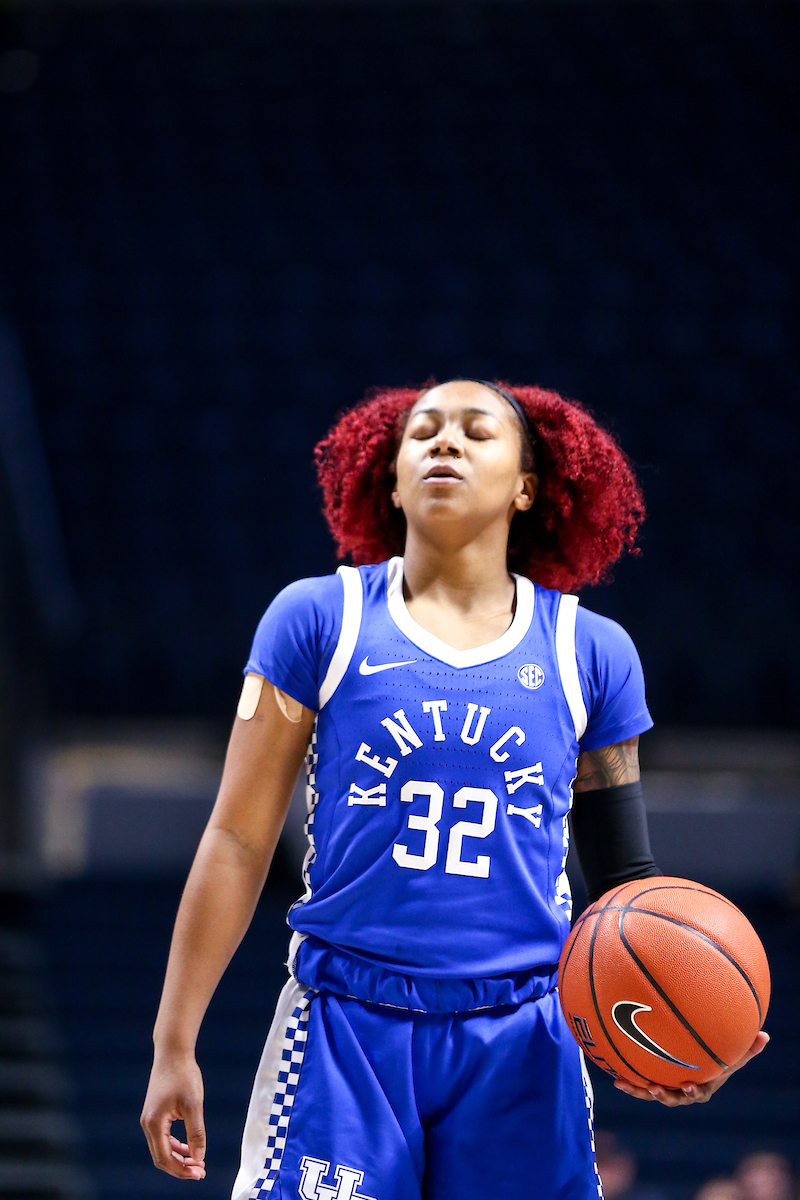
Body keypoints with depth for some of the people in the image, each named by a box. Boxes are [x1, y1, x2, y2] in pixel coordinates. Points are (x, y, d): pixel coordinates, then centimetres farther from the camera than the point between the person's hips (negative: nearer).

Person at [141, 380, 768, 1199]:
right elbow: (239, 840, 4)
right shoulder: (319, 620, 4)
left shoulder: (590, 654, 9)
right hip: (344, 1034, -2)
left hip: (518, 1046, 2)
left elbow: (627, 879, 14)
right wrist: (175, 1046, 1)